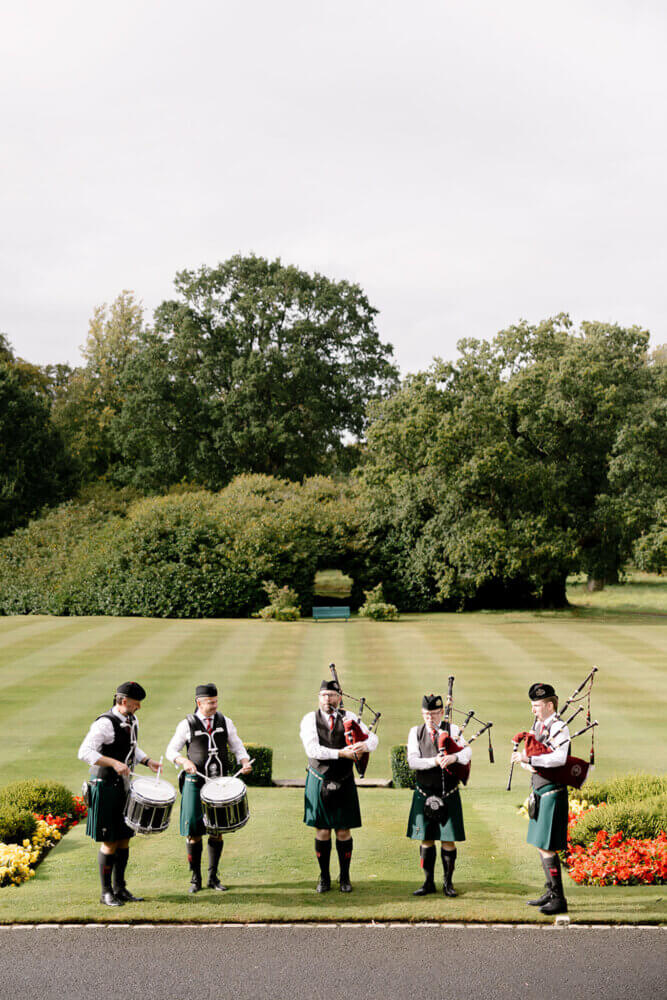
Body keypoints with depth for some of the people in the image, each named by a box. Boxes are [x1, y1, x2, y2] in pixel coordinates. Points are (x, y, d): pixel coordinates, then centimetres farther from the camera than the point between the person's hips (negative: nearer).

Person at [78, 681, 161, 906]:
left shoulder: (131, 721, 9)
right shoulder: (105, 724, -19)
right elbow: (84, 752, -27)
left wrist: (147, 761, 7)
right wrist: (114, 763, -33)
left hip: (124, 787, 8)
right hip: (106, 788, -8)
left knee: (124, 839, 12)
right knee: (110, 843, -2)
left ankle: (119, 888, 22)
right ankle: (106, 892, 9)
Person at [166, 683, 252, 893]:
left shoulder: (225, 722, 6)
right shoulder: (187, 724, -2)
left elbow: (237, 746, 11)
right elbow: (171, 750, 2)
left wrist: (245, 762, -9)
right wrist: (185, 761, -18)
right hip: (195, 782, -3)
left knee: (217, 829, 5)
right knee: (193, 830, -1)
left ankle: (213, 877, 16)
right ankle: (195, 878, 12)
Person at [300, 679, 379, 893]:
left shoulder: (349, 718, 5)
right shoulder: (310, 719, -1)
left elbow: (373, 738, -2)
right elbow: (312, 749, -15)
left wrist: (364, 745, -26)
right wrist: (341, 753, -26)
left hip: (344, 783, 1)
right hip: (319, 782, -1)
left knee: (344, 832, 4)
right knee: (322, 831, 4)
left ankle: (345, 877, 16)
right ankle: (324, 878, 16)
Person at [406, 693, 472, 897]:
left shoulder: (452, 730, 2)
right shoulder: (416, 732, 4)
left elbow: (467, 751, -13)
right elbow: (412, 761, -7)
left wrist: (454, 757, -34)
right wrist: (434, 761, -23)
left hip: (448, 795, -1)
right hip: (424, 794, 1)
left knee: (448, 840, 1)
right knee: (426, 840, 6)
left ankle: (448, 883, 13)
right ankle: (429, 882, 17)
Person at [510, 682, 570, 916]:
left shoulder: (559, 727, -15)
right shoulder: (538, 725, 12)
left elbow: (559, 758, -30)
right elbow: (525, 754, 12)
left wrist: (529, 758, -32)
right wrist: (525, 762, -10)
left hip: (552, 793, -9)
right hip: (539, 791, 9)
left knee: (547, 847, -9)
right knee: (540, 844, 16)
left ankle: (559, 900, -3)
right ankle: (551, 892, 28)